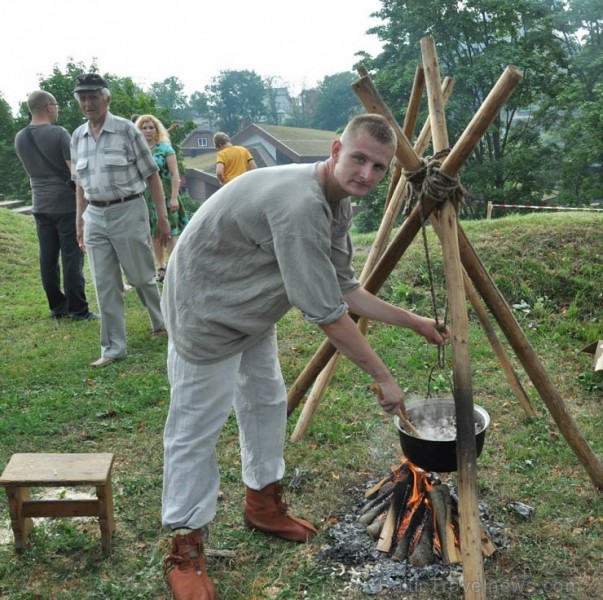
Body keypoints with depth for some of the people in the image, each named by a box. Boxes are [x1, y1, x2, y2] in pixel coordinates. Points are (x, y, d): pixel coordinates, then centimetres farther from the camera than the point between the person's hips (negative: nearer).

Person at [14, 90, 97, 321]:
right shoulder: (59, 133, -12)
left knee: (48, 259, 9)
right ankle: (78, 310, 2)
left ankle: (57, 307, 16)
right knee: (71, 258, -2)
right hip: (67, 204, -6)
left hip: (40, 206, 6)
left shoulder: (20, 138, 7)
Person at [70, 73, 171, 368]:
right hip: (95, 217, 5)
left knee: (142, 277, 6)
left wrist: (162, 216, -8)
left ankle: (162, 322, 33)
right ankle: (113, 348, 14)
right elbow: (80, 183, 16)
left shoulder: (127, 130, -7)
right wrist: (79, 221, 14)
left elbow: (151, 175, -5)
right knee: (105, 285, 5)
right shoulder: (77, 137, 9)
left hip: (128, 212, -4)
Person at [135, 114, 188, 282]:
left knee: (170, 233, -7)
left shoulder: (165, 148, -2)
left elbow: (175, 175, -6)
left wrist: (174, 198, -13)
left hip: (165, 197, -4)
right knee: (154, 234, 9)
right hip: (146, 198, 4)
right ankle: (161, 268, 18)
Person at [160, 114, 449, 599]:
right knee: (196, 427, -3)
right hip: (206, 309, -9)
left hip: (253, 311, 10)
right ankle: (186, 551, 12)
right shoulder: (299, 205, -32)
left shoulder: (337, 207, -2)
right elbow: (326, 313, -30)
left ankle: (265, 505, 34)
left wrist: (415, 322, 4)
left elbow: (345, 289, 5)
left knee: (266, 402, 16)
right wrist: (383, 378, -21)